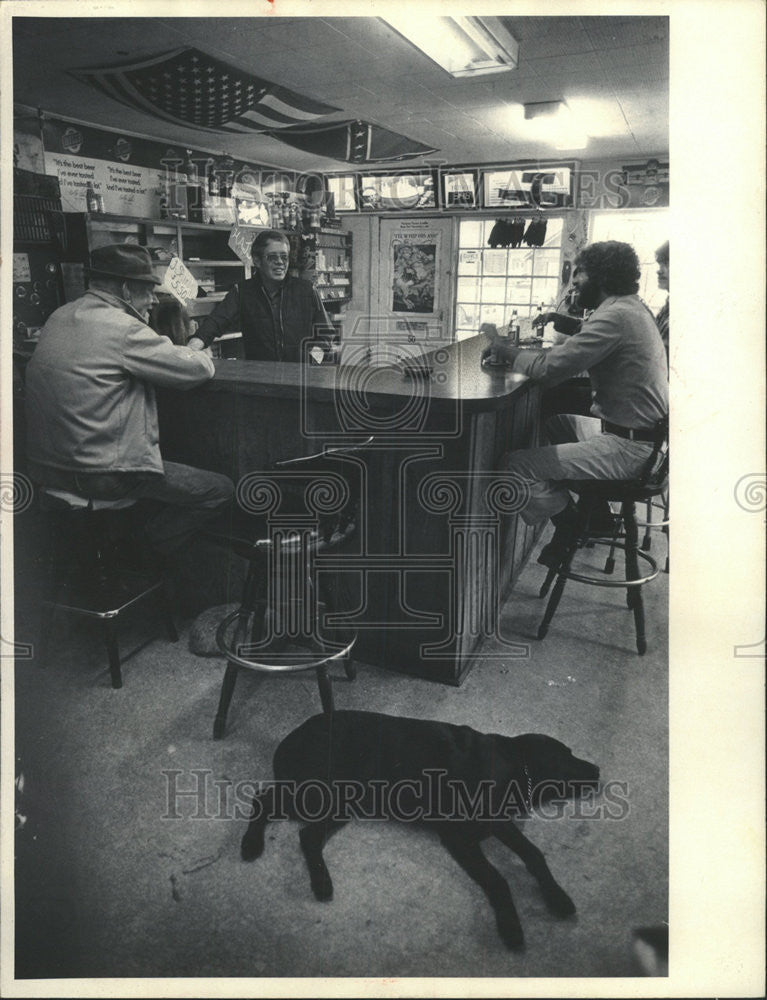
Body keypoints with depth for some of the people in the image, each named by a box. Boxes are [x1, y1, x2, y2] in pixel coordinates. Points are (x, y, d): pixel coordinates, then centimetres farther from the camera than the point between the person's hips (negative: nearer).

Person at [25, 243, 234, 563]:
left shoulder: (59, 318, 10)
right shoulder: (123, 328, -16)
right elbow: (200, 369, -12)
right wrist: (197, 352, 12)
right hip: (99, 475, -9)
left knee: (164, 451, 32)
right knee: (220, 489, 0)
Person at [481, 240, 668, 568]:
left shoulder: (616, 316, -19)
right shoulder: (631, 308, 13)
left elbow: (549, 369, -22)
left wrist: (506, 351, -7)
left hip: (629, 448, -10)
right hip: (642, 434, 11)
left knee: (517, 466, -15)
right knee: (556, 421, 29)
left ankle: (570, 528, 8)